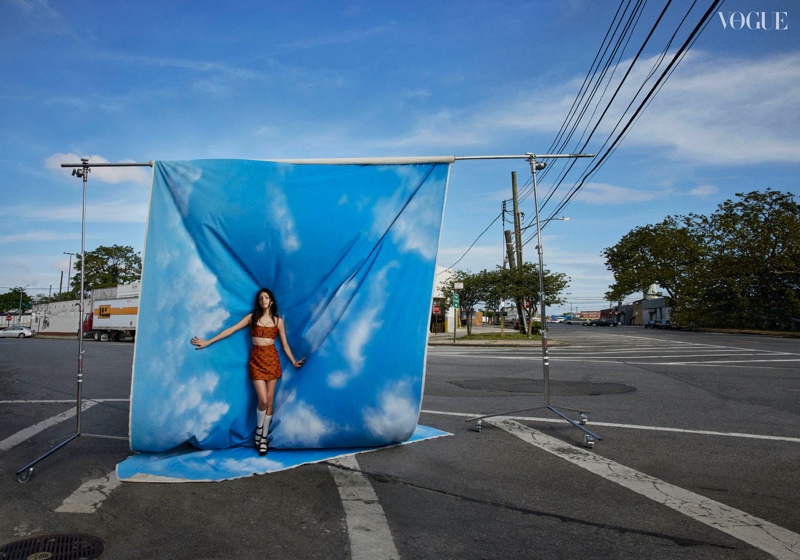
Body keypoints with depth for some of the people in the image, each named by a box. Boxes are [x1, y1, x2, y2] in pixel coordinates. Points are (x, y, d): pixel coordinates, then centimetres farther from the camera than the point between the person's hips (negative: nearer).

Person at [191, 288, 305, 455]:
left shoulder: (278, 321, 6)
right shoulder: (252, 317, 4)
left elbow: (284, 344, 11)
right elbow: (231, 330, 2)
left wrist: (293, 361, 7)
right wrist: (208, 342, 0)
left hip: (272, 359, 1)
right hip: (256, 360, -1)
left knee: (269, 401, 3)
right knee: (263, 400, -11)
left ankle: (264, 438, 16)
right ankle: (258, 432, 14)